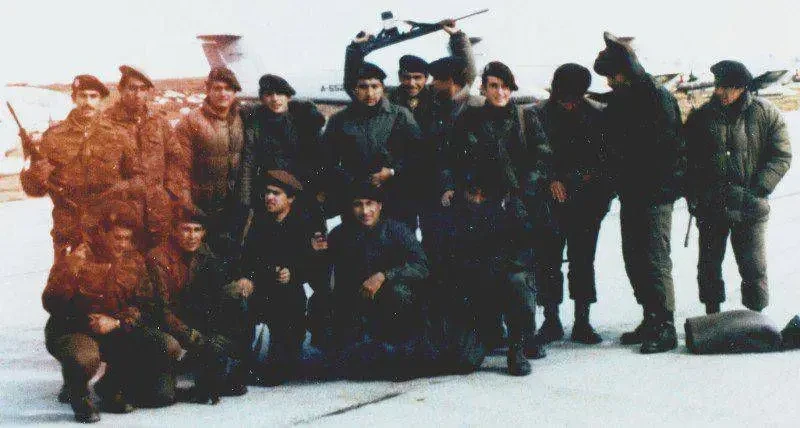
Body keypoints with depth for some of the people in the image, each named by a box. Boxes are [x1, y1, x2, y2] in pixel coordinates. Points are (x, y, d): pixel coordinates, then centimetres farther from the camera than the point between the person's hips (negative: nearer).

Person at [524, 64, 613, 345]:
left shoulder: (595, 114, 7)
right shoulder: (537, 114, 4)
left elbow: (605, 153, 7)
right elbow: (541, 151, -7)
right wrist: (551, 179, -21)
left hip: (586, 197, 1)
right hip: (551, 197, -1)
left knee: (583, 259, 4)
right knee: (548, 258, 0)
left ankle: (582, 321, 11)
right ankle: (551, 320, 10)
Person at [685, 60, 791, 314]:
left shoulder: (766, 114, -2)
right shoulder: (701, 117, 3)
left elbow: (781, 156, -3)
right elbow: (688, 160, 6)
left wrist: (757, 189, -14)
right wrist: (694, 195, -4)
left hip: (749, 208, -2)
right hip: (710, 207, 2)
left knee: (753, 267, -1)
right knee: (709, 265, 11)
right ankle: (712, 318, 26)